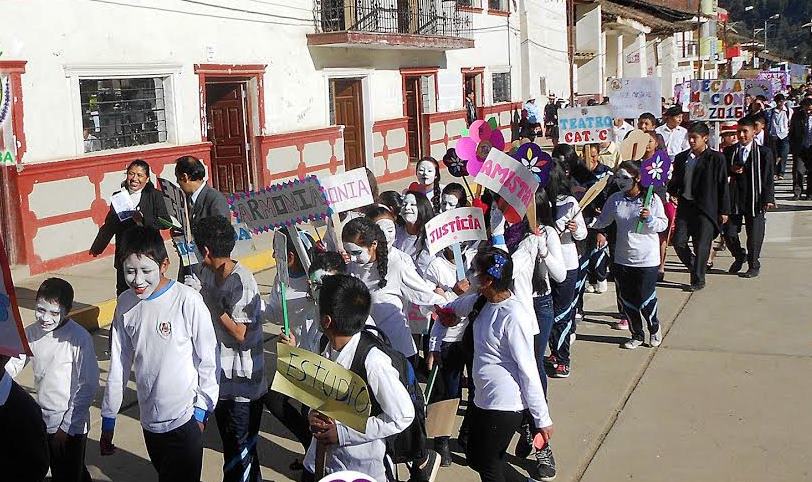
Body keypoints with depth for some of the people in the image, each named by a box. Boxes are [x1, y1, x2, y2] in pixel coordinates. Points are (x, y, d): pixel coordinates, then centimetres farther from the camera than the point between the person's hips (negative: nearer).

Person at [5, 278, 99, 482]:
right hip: (43, 422, 6)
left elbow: (88, 386, -17)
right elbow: (11, 366, 7)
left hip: (71, 426, -6)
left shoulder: (79, 338, -20)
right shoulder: (31, 333, -3)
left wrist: (67, 428, -14)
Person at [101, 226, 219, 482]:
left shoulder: (187, 300, -18)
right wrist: (108, 419, 11)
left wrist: (201, 411, -6)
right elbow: (118, 364, 7)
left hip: (184, 420, -5)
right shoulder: (125, 303, -1)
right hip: (149, 420, 5)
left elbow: (208, 359, -10)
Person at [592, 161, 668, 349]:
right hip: (622, 260, 4)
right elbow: (602, 221, 6)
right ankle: (637, 335, 29)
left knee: (646, 300, 1)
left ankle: (654, 329, 31)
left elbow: (663, 224, -6)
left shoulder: (652, 199, -8)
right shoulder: (615, 200, 2)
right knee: (627, 300, 11)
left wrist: (649, 219, -25)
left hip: (647, 260, -4)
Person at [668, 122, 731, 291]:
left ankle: (698, 280, 11)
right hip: (685, 206, 4)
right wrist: (671, 190, -5)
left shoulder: (716, 158, -3)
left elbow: (723, 186, -1)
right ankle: (695, 268, 24)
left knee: (701, 246, -2)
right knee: (679, 242, 0)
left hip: (706, 208, -4)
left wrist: (724, 211, -2)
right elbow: (675, 182, 18)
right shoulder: (681, 158, 10)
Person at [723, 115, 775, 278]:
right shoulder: (729, 152, 6)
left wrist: (768, 199, -10)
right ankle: (739, 256, 31)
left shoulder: (764, 153, -3)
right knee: (729, 234, 3)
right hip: (733, 199, 3)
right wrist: (731, 170, -8)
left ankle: (753, 266, 21)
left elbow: (768, 179, -3)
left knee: (754, 237, 4)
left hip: (754, 200, -3)